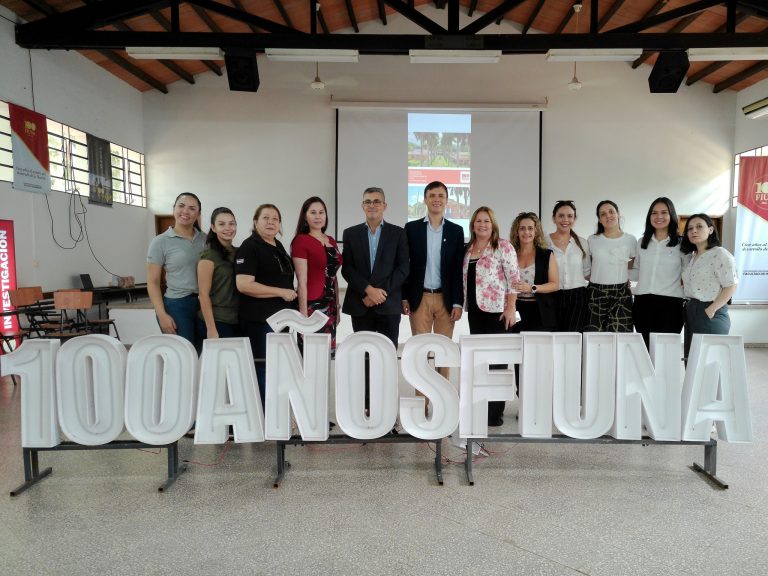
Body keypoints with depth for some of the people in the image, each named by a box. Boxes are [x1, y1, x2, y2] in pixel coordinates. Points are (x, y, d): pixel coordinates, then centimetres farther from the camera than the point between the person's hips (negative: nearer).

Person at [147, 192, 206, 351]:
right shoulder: (160, 242, -1)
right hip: (177, 306, -4)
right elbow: (153, 283, -2)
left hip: (205, 304, 4)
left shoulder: (205, 239, 9)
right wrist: (162, 315, -11)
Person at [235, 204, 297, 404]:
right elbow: (243, 284, -22)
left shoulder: (278, 247, 14)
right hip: (260, 320, -9)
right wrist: (281, 292, -19)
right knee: (264, 370, -3)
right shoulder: (249, 247, -11)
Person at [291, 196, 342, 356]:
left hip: (330, 306, 7)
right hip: (312, 305, -7)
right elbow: (302, 281, -12)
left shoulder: (331, 241, 13)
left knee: (330, 352, 10)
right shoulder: (301, 241, -7)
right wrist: (303, 313, -15)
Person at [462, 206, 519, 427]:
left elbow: (513, 279, -10)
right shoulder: (468, 249, 13)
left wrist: (511, 308, -16)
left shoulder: (503, 246, -5)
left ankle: (495, 411, 8)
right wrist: (461, 305, 13)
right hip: (475, 310, 6)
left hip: (496, 310, -6)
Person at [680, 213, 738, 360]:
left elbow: (731, 286, -15)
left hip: (710, 315, -7)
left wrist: (711, 310, -18)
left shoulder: (720, 254, -10)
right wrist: (688, 306, 7)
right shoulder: (690, 257, 14)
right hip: (691, 313, 8)